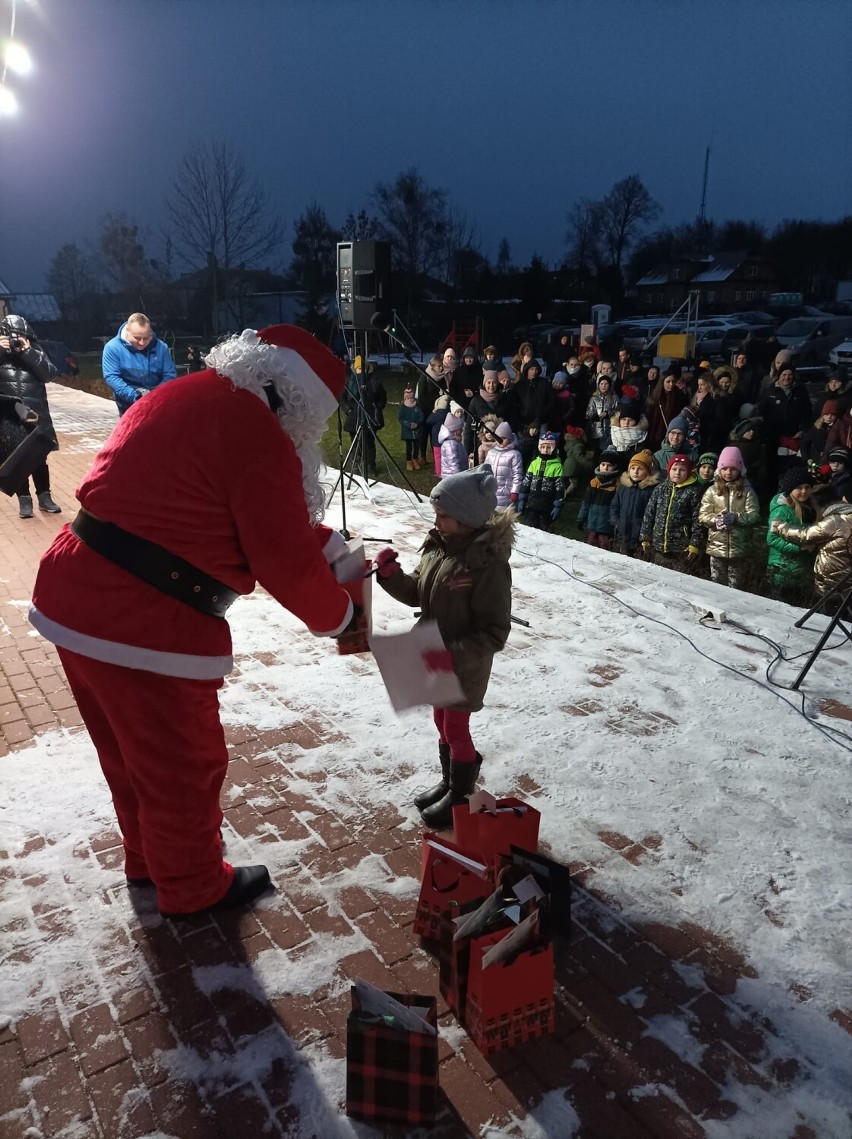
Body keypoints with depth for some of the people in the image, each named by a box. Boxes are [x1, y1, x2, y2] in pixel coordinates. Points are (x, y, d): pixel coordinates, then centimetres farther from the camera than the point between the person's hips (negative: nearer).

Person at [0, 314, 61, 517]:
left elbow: (49, 374, -10)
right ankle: (24, 499, 16)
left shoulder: (35, 352, 4)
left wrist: (28, 352, -15)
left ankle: (44, 497, 21)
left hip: (36, 416, 0)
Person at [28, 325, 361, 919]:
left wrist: (332, 546, 17)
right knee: (184, 764, 13)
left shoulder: (187, 398, 14)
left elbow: (266, 515, 20)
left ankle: (148, 858, 48)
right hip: (145, 626, -9)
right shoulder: (255, 432, -16)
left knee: (132, 753, 26)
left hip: (74, 600, 10)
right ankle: (194, 887, 35)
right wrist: (339, 615, 3)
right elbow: (284, 562, -15)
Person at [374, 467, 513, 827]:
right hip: (436, 661, 7)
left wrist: (454, 655, -35)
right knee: (442, 723, 23)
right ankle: (448, 782, 46)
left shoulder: (489, 565, -28)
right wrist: (391, 574, -10)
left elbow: (494, 633, -25)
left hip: (465, 667, -7)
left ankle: (460, 795, 34)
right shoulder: (437, 545, -5)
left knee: (455, 729, 10)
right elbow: (417, 593, 7)